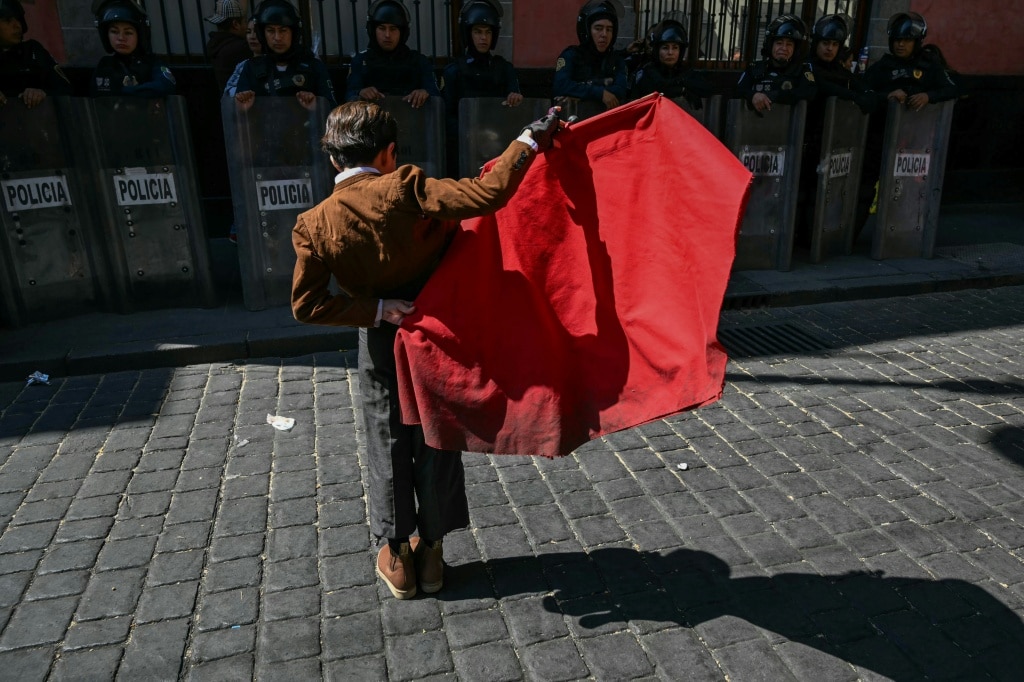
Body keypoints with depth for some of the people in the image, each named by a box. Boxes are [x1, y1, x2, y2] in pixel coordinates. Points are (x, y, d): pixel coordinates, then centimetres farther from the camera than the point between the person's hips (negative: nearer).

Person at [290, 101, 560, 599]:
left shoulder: (313, 226, -11)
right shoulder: (405, 190, -20)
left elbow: (307, 305, -11)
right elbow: (486, 194, -27)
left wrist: (377, 311, -10)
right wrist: (532, 137, -19)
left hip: (382, 345, 1)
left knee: (388, 447, 16)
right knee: (436, 443, 14)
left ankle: (396, 558, 29)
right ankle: (431, 551, 29)